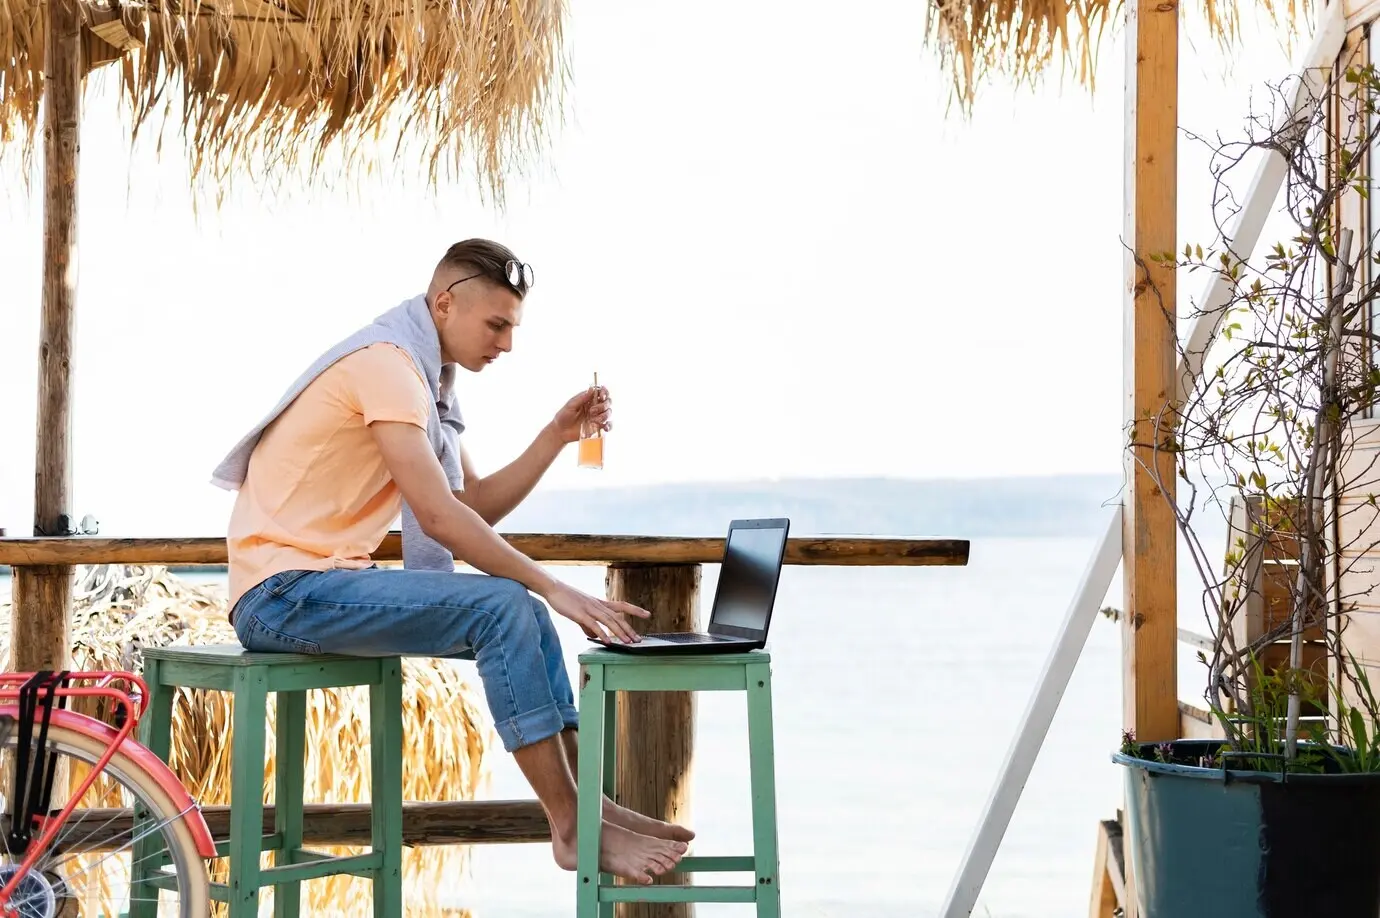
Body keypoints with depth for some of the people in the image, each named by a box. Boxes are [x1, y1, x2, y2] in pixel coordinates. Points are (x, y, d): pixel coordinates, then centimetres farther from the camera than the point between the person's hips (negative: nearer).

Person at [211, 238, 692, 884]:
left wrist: (557, 436, 2)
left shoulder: (424, 376, 15)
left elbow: (477, 506, 14)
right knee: (503, 607, -20)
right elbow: (439, 518, -24)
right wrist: (554, 589, -21)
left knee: (525, 615, 5)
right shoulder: (385, 361, -17)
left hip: (330, 581, 10)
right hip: (283, 590, -10)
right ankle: (572, 828, -14)